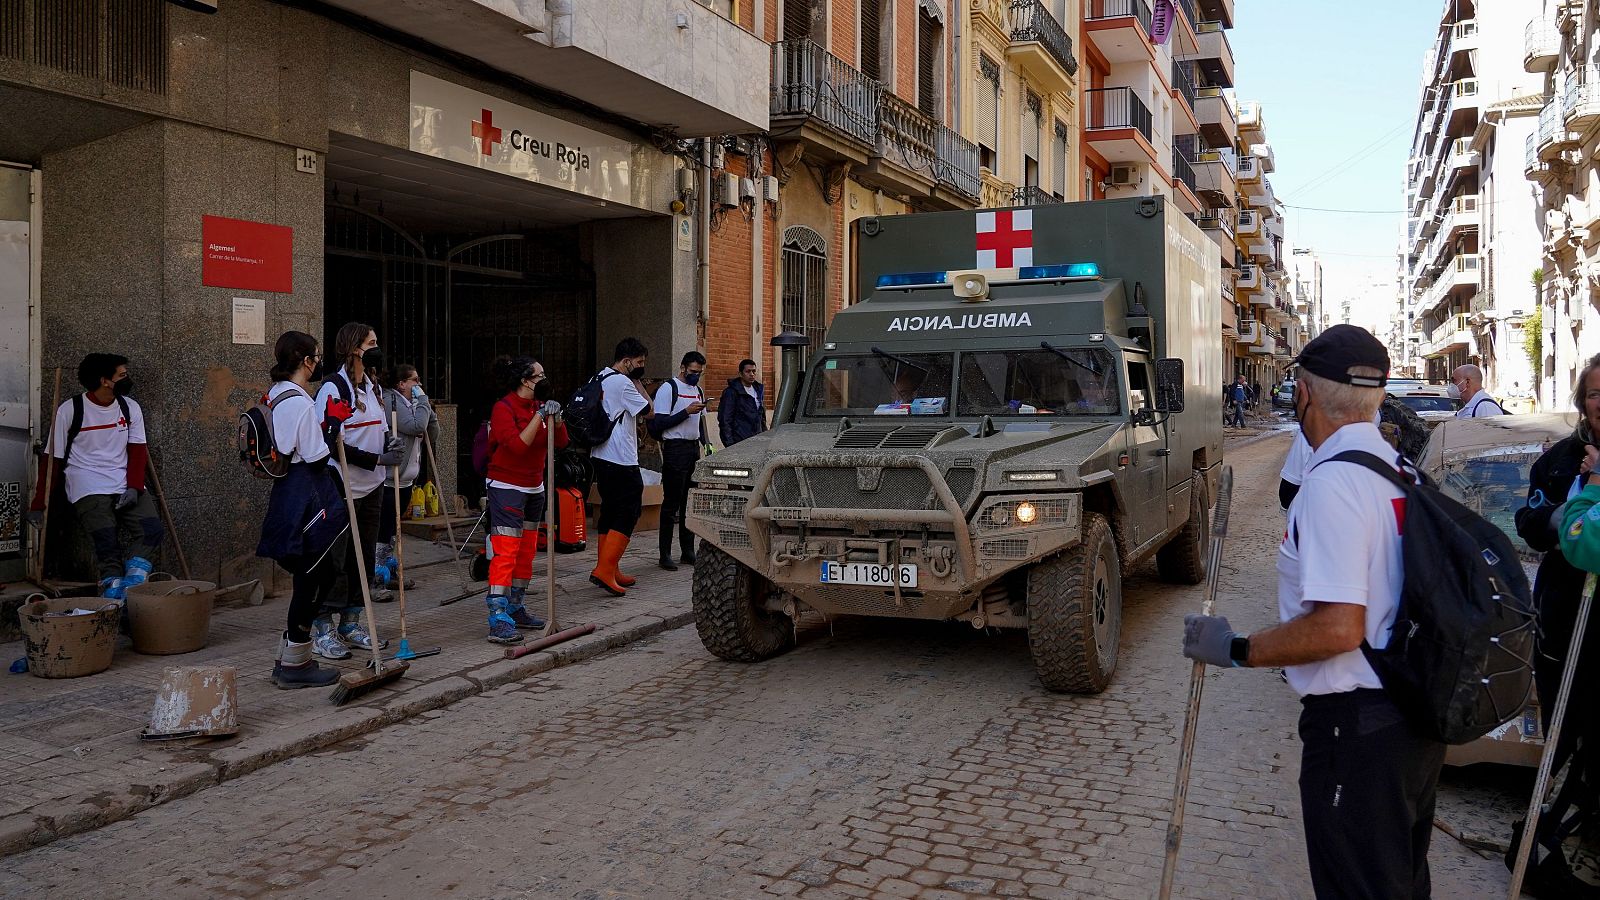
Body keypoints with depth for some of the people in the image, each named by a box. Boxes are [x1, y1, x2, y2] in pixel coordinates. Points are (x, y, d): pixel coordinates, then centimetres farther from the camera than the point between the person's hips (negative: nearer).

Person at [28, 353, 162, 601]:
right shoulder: (69, 411, -1)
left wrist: (133, 487, -10)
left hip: (126, 484, 4)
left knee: (152, 529, -20)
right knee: (106, 541, -22)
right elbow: (54, 460, 3)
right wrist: (39, 504, 3)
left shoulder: (130, 407, 9)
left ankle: (133, 583, -26)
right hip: (88, 486, -3)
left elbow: (138, 452, 7)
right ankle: (114, 587, -24)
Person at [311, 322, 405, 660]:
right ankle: (321, 630, 7)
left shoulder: (372, 386, 14)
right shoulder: (333, 387, -12)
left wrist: (391, 442, -1)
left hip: (371, 487, 8)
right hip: (341, 488, -8)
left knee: (364, 555, 12)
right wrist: (378, 459, -19)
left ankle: (350, 625, 22)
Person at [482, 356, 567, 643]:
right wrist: (540, 415, -26)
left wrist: (556, 417, -12)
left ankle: (516, 609, 24)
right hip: (506, 487, -8)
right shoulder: (504, 408, -14)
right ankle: (498, 621, -15)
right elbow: (517, 445, -26)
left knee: (527, 550, 13)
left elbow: (561, 442, 4)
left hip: (534, 487, 9)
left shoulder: (539, 406, 9)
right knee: (505, 552, -14)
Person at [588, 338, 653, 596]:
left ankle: (609, 570, 17)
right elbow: (649, 412, -9)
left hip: (601, 456, 10)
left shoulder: (599, 378, 15)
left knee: (610, 511, 13)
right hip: (621, 460, -10)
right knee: (629, 512, -7)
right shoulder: (622, 383, -15)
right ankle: (605, 570, -12)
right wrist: (638, 382, -2)